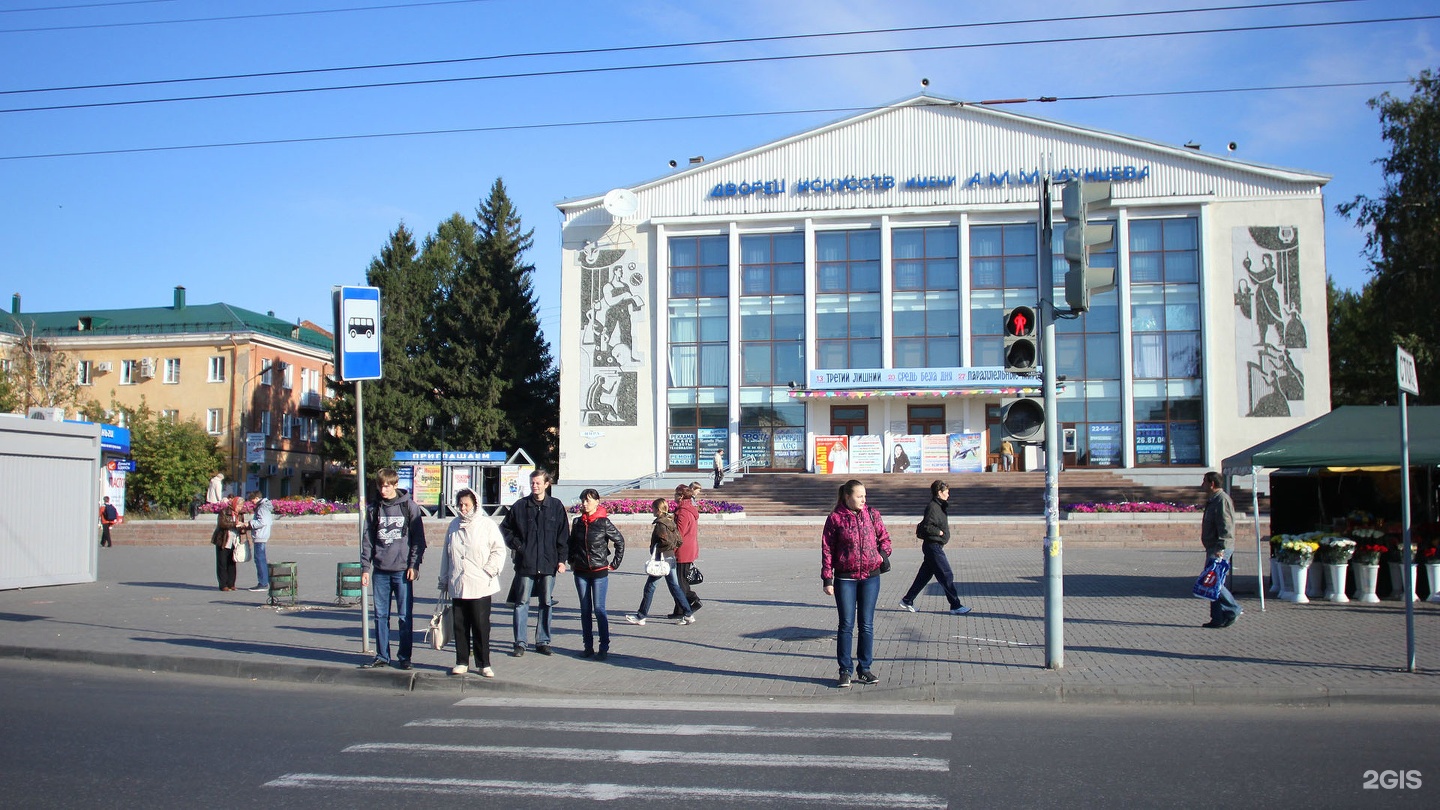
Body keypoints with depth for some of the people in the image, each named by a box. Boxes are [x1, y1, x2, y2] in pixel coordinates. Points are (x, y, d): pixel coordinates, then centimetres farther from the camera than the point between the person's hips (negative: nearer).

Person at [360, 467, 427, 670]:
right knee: (381, 615, 7)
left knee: (405, 616, 0)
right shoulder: (373, 508, 8)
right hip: (380, 571, 3)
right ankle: (382, 656, 15)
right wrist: (365, 568, 3)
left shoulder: (409, 506, 0)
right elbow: (367, 540, 9)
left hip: (402, 570, -3)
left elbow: (418, 538, 0)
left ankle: (404, 657, 9)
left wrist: (414, 564, -7)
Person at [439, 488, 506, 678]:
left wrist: (489, 570, -11)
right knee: (459, 625, 7)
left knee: (481, 626, -1)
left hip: (480, 586, -4)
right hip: (457, 586, 4)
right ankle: (462, 662, 16)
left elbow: (499, 550, -1)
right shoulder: (454, 526, 14)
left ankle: (484, 664, 6)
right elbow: (446, 554, 19)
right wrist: (444, 580, 18)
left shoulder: (487, 525, -1)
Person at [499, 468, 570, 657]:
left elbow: (563, 535, 5)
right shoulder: (520, 506, 3)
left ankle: (543, 641, 16)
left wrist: (561, 559, 1)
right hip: (525, 563, -1)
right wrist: (516, 545, 0)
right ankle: (520, 643, 5)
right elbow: (505, 528, 13)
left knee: (546, 603, 7)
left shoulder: (556, 506, 3)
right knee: (522, 602, -1)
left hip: (548, 563, 1)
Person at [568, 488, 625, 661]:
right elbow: (571, 543, 21)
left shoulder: (604, 523, -7)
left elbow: (620, 541, 1)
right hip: (581, 572, 4)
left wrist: (615, 563, 1)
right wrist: (572, 561, 14)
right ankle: (588, 647, 13)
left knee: (599, 609, -7)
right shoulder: (578, 522, 5)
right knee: (585, 610, 7)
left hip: (599, 571, -4)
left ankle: (604, 648, -3)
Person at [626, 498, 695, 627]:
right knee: (675, 587, 11)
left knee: (650, 587, 1)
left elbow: (666, 541, -24)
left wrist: (656, 549, -11)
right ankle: (688, 614, 8)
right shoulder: (670, 522, 11)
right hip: (671, 558, 8)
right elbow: (679, 541, 12)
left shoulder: (660, 524, -15)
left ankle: (640, 616, 8)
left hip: (661, 560, -8)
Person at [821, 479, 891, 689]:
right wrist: (827, 579, -6)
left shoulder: (872, 515, 5)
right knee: (846, 625, 1)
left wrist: (882, 555, -3)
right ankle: (845, 671, 9)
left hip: (871, 577, 3)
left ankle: (864, 669, 16)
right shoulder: (835, 519, -4)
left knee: (866, 625, 7)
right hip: (845, 578, -3)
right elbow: (827, 550, -2)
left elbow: (884, 539, 16)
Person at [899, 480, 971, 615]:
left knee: (924, 575, 14)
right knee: (946, 576, -5)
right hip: (933, 546, -10)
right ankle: (955, 606, 0)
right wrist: (940, 532, -15)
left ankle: (907, 600, 21)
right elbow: (926, 527, -25)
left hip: (933, 547, 10)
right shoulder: (933, 507, -17)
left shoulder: (939, 506, 14)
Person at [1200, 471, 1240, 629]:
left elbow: (1225, 526, -22)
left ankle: (1233, 610, -3)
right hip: (1214, 549, 11)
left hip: (1220, 549, -11)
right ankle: (1218, 619, 10)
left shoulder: (1222, 499, -14)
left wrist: (1221, 548, -28)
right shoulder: (1214, 500, 19)